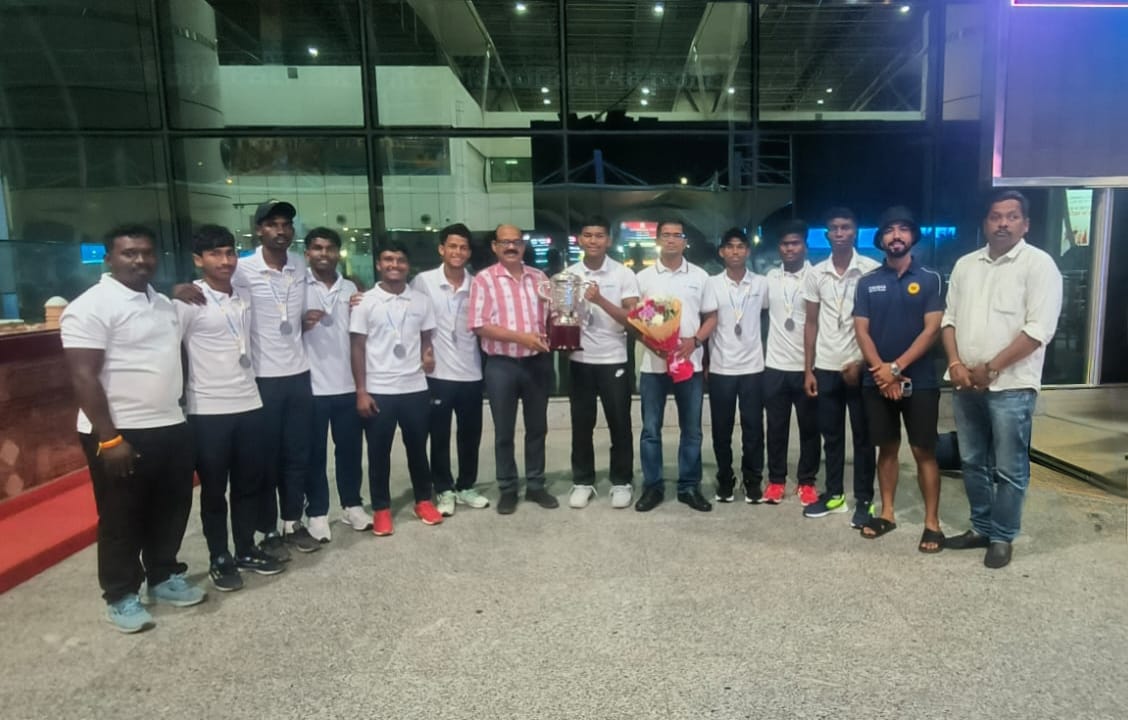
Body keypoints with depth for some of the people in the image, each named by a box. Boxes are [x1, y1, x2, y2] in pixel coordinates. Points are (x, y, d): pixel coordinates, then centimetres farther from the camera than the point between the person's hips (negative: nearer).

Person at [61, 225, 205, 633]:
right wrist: (108, 438, -21)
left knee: (171, 510, 16)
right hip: (121, 434, -7)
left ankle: (165, 578, 34)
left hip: (171, 427, 7)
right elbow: (83, 377, -18)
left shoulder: (162, 301, 11)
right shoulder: (90, 307, -13)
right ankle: (121, 596, 23)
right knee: (122, 519, 7)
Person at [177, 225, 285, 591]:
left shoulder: (244, 298, 8)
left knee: (249, 484, 13)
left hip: (249, 404, 5)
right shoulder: (188, 301, -9)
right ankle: (220, 560, 20)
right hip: (208, 410, -5)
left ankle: (247, 551, 27)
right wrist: (179, 403, -8)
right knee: (214, 490, 7)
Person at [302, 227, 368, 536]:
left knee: (350, 448, 12)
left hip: (347, 384, 4)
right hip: (311, 386, -3)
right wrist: (302, 324, -20)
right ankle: (317, 513, 19)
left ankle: (351, 505, 27)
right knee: (315, 452, 7)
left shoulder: (350, 288, 10)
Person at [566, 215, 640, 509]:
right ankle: (582, 482, 22)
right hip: (579, 361, 2)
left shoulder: (624, 274, -4)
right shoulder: (569, 274, 4)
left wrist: (600, 300, -21)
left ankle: (621, 482, 19)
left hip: (613, 361, -2)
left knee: (619, 424, 5)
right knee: (581, 424, 9)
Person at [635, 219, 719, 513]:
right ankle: (652, 487, 16)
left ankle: (689, 487, 19)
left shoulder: (700, 276, 6)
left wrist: (695, 340, -10)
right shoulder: (643, 277, 3)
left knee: (691, 430, 8)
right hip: (653, 364, -1)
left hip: (690, 364, 1)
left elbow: (711, 317, 8)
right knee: (651, 430, 4)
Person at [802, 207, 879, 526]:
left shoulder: (872, 270, -5)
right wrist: (808, 369, 4)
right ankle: (834, 494, 24)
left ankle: (864, 500, 16)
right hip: (826, 367, 3)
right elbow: (811, 323, 7)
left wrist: (862, 362, -9)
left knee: (862, 436, 6)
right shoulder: (815, 274, 5)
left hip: (860, 366, -3)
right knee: (831, 435, 12)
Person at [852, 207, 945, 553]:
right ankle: (887, 512, 22)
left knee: (924, 450, 1)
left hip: (920, 381, -2)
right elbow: (861, 331, 0)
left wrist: (896, 367, -15)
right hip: (876, 381, 2)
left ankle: (932, 522, 9)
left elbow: (932, 329, -8)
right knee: (887, 448, 11)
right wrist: (882, 372, -11)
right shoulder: (868, 282, 6)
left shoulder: (929, 279, -1)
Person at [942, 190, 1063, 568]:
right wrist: (955, 363, -4)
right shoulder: (965, 265, 10)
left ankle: (1002, 538, 19)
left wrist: (991, 369, -15)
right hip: (966, 383, 5)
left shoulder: (1039, 264, -7)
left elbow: (1038, 329, -14)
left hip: (1011, 385, -5)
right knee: (973, 463, 14)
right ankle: (981, 528, 29)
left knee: (1009, 469, 4)